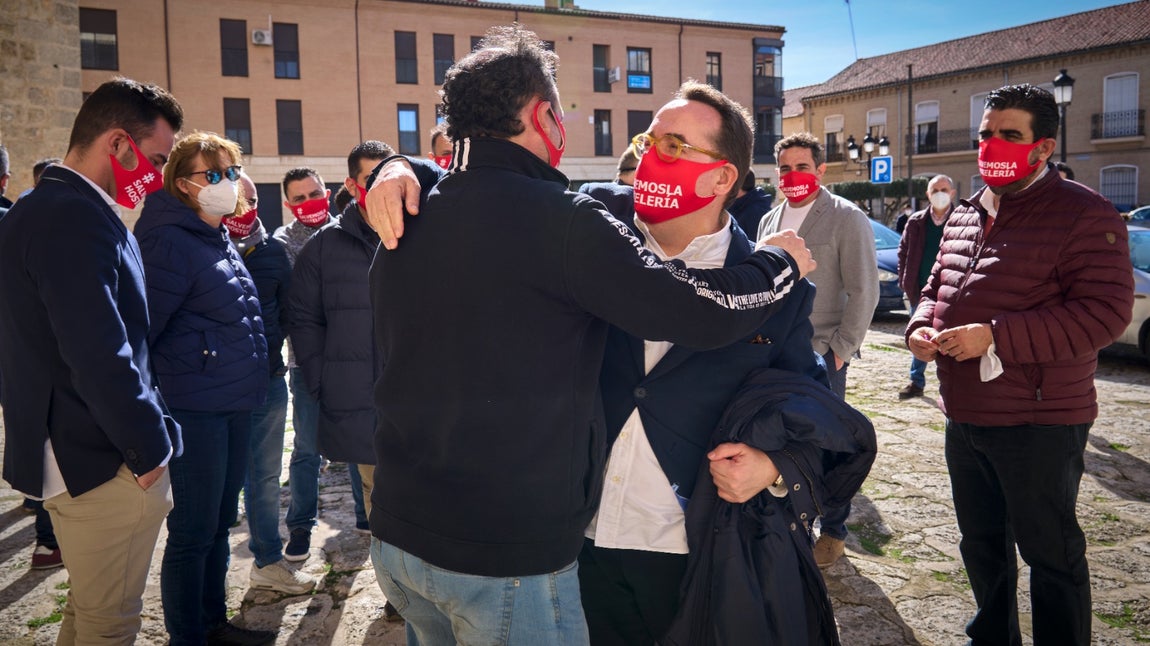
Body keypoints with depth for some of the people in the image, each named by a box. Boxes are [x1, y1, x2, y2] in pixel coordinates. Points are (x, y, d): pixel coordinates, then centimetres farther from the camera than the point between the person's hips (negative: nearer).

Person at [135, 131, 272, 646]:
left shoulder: (220, 239, 13)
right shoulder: (172, 243, -15)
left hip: (235, 404, 9)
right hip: (197, 409, -9)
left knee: (219, 522, 19)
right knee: (193, 531, 2)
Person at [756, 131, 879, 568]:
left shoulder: (847, 219, -4)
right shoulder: (770, 221, 13)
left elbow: (863, 290, -7)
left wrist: (842, 348, -10)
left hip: (822, 354, -5)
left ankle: (833, 532, 19)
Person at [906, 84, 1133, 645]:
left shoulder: (1083, 214, -12)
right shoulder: (965, 216, 12)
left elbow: (1104, 313, -20)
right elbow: (937, 286, 22)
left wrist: (995, 336, -25)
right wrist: (921, 326, -1)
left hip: (1039, 424, -7)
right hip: (964, 417, 8)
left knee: (1050, 551, 6)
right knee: (981, 543, 21)